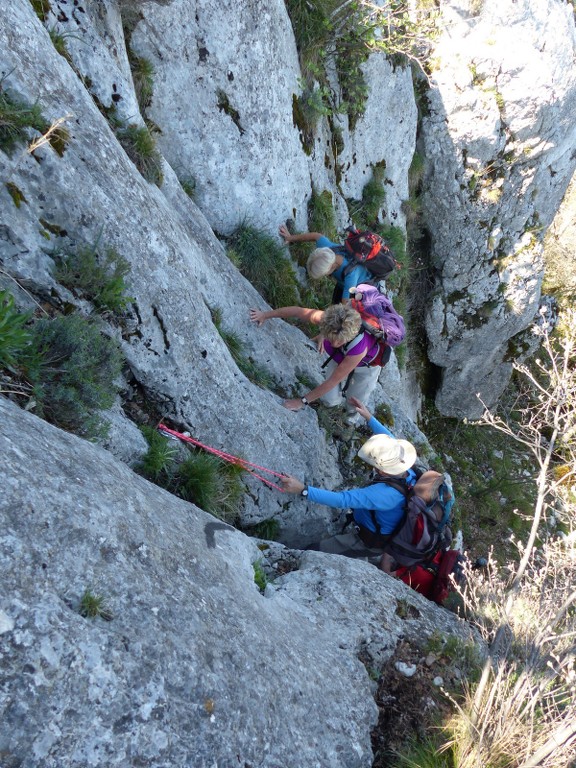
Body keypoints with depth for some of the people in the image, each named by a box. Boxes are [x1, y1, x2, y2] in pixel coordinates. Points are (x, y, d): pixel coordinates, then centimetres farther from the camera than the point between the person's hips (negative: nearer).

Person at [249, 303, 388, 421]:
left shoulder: (358, 348, -47)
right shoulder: (328, 319, -39)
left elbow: (332, 381, -36)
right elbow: (297, 311, -22)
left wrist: (303, 401, -29)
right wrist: (266, 315, -12)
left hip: (366, 365, -3)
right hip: (340, 358, 3)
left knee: (355, 402, 10)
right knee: (329, 400, 0)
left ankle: (352, 411, 48)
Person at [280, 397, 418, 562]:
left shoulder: (385, 493, -40)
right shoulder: (407, 471, -18)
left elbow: (343, 500, -42)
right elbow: (392, 441, -1)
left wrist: (303, 489, -43)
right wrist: (369, 417, 1)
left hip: (369, 541, -8)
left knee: (312, 553, -6)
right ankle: (378, 557, 44)